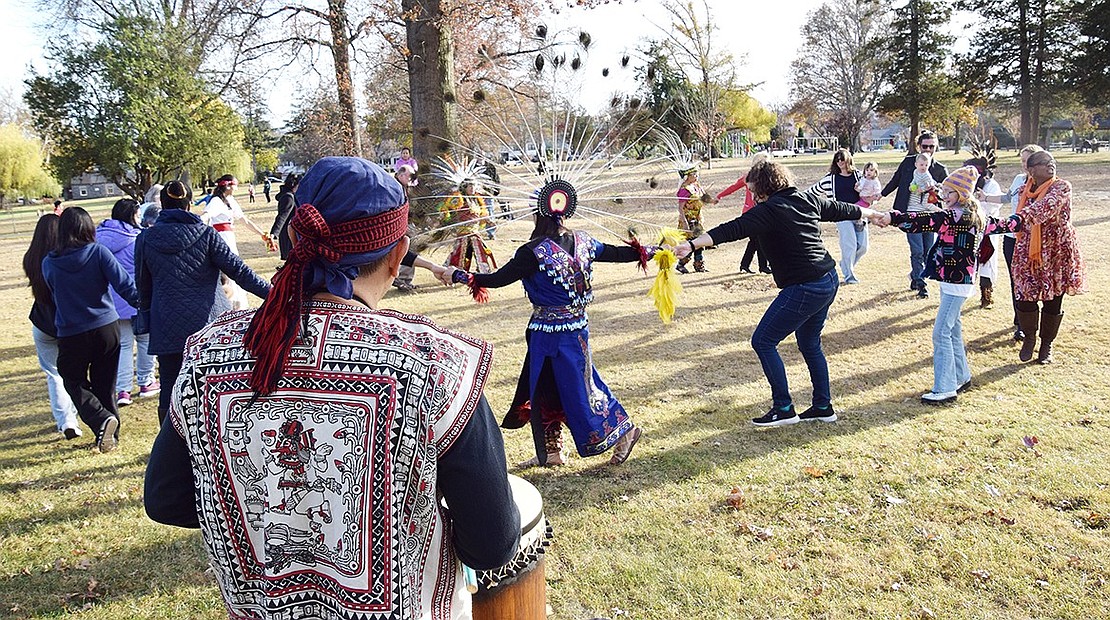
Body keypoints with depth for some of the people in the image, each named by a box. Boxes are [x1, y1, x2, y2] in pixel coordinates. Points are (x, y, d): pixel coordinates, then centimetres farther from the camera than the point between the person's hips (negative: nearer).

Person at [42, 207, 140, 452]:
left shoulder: (49, 263, -4)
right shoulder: (98, 252, -9)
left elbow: (53, 294, 11)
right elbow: (123, 283, -16)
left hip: (71, 335, 0)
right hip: (106, 328, 1)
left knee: (74, 382, 16)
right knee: (105, 384, 13)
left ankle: (101, 419, -10)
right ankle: (111, 434, 20)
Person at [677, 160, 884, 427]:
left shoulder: (769, 210, -14)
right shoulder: (809, 200, 10)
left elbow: (732, 230, -26)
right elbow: (844, 209, 25)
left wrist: (692, 244, -34)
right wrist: (874, 214, 44)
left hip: (804, 289, -9)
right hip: (829, 281, 9)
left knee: (762, 341, 0)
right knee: (810, 344, 22)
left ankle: (784, 409, 5)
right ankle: (823, 407, 30)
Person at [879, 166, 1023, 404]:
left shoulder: (956, 216, -18)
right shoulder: (975, 217, 13)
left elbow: (926, 220, -31)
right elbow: (998, 225, 29)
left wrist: (893, 217, -39)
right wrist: (1018, 220, 51)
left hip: (956, 284, -10)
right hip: (954, 281, 10)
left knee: (941, 333, -9)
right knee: (953, 331, 18)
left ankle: (945, 389, -7)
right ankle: (961, 377, 30)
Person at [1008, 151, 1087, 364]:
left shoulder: (1061, 187, -10)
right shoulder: (1025, 190, 5)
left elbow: (1048, 205, -32)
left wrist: (1026, 215, -48)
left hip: (1057, 252, -3)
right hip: (1028, 252, 3)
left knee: (1053, 300, 6)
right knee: (1025, 297, -2)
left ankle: (1047, 344, 26)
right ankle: (1029, 338, 25)